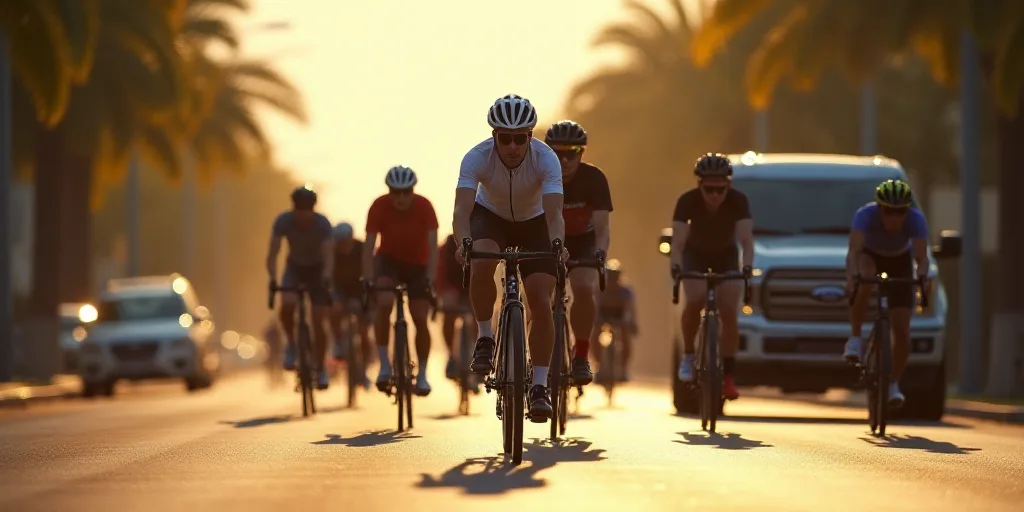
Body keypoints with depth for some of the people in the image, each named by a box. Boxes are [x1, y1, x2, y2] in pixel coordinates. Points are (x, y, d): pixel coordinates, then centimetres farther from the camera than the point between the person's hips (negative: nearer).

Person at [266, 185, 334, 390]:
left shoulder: (322, 224, -27)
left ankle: (320, 370, 7)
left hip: (317, 270, -1)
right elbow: (272, 254, -28)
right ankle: (291, 344, -2)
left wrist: (327, 277, -56)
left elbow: (328, 255, -36)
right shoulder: (283, 221, -24)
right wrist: (273, 279, -46)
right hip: (295, 267, 1)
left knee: (318, 323, -9)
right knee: (287, 305, -29)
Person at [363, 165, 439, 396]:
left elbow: (432, 247, -29)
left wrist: (430, 280, -41)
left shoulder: (424, 207, -25)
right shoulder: (379, 207, -24)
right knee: (384, 304, -28)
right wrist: (367, 281, -37)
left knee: (420, 319, -6)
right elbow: (368, 247, -25)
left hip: (417, 264, 0)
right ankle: (384, 365, -20)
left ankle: (422, 375, 12)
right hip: (389, 260, 0)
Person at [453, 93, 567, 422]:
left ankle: (539, 387, -6)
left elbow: (553, 212, -41)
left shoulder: (545, 159, -32)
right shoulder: (477, 157, -31)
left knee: (541, 302, -14)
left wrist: (557, 245, -61)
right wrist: (464, 243, -60)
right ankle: (485, 339, -11)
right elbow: (462, 209, -40)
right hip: (490, 216, 0)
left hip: (533, 222, 0)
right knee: (481, 265, -33)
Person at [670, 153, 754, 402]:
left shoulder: (738, 201, -28)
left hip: (726, 257, 1)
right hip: (695, 256, -1)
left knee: (729, 313, -15)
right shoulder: (687, 201, -29)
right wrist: (676, 265, -57)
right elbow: (678, 240, -37)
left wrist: (747, 265, -54)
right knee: (695, 300, -29)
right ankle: (688, 356, -10)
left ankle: (728, 376, -9)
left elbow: (746, 238, -36)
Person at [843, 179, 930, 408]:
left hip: (900, 260, 1)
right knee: (863, 284, -40)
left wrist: (922, 277, -62)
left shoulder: (916, 219, -33)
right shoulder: (865, 215, -36)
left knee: (902, 329, -9)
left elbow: (921, 256, -41)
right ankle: (855, 338, -23)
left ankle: (894, 385, 5)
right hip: (870, 255, -1)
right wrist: (851, 277, -64)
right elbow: (854, 250, -46)